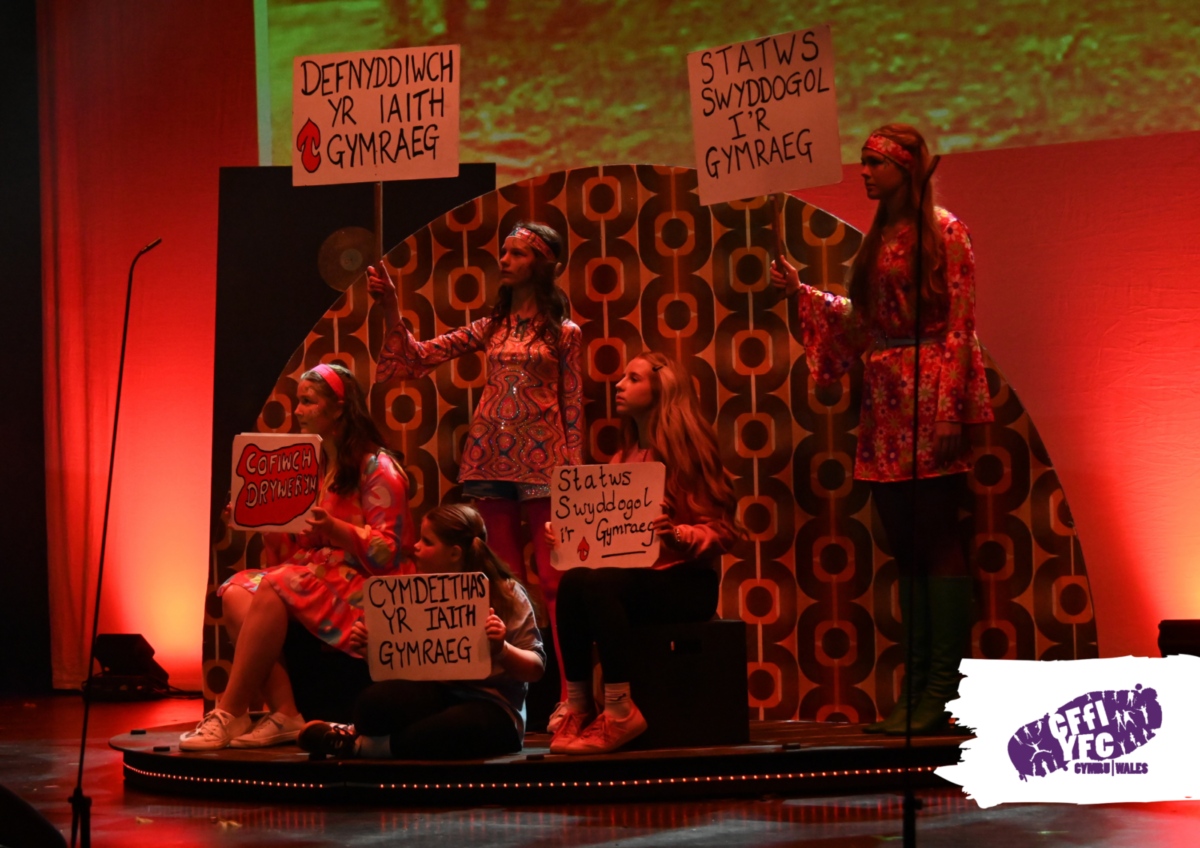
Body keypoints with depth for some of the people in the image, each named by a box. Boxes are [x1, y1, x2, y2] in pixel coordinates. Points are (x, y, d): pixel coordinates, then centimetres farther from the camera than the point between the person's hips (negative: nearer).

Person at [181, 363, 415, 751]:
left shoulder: (377, 467, -4)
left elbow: (387, 552, -12)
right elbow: (289, 549, 20)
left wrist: (332, 527, -25)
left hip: (363, 588, -8)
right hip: (313, 572, 8)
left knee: (274, 589, -32)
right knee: (236, 591, -20)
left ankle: (230, 713, -28)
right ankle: (284, 714, -31)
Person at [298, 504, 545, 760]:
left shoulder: (506, 594, -2)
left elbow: (536, 669, -4)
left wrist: (501, 649, -23)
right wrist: (371, 649, -5)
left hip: (492, 706, -3)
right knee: (373, 702, -32)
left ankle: (359, 743, -17)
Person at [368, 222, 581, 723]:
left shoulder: (563, 333, 4)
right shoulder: (490, 329, 14)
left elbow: (573, 407, 2)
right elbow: (418, 356, 12)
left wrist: (572, 475, -4)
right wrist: (390, 307, 0)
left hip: (542, 457, -4)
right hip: (492, 456, 4)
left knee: (554, 579, -8)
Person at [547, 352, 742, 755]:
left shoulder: (690, 450, -3)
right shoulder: (624, 459, 17)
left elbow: (721, 532, -7)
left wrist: (676, 534, -26)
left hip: (686, 582, -6)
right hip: (634, 576, 6)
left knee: (600, 583, -33)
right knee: (572, 582, -25)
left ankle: (620, 712, -31)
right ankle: (578, 707, -23)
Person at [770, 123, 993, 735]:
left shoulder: (943, 232, -4)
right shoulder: (876, 241, 18)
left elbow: (959, 324, -10)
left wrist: (949, 409, -17)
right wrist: (800, 291, 13)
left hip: (927, 403, -8)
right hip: (884, 408, 8)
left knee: (937, 543, -7)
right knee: (906, 550, 7)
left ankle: (941, 691, -6)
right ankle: (916, 690, 10)